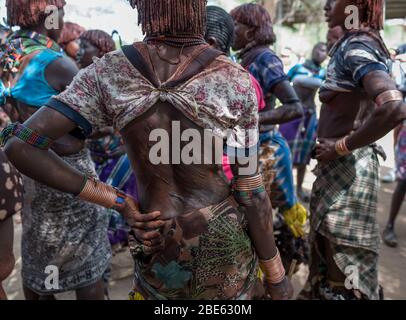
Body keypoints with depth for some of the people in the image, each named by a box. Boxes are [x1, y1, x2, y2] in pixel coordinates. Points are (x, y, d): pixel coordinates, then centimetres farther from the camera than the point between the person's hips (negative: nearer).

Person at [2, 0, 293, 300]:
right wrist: (277, 276, 1)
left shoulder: (108, 72, -13)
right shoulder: (235, 81, -18)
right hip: (225, 247, -1)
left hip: (157, 251, 2)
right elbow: (252, 193, -14)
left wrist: (118, 201, -10)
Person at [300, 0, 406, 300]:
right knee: (331, 250, 21)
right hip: (339, 167, 9)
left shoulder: (356, 49, -16)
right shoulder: (351, 45, 11)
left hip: (346, 169, -9)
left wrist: (342, 147, -21)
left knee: (342, 257, 6)